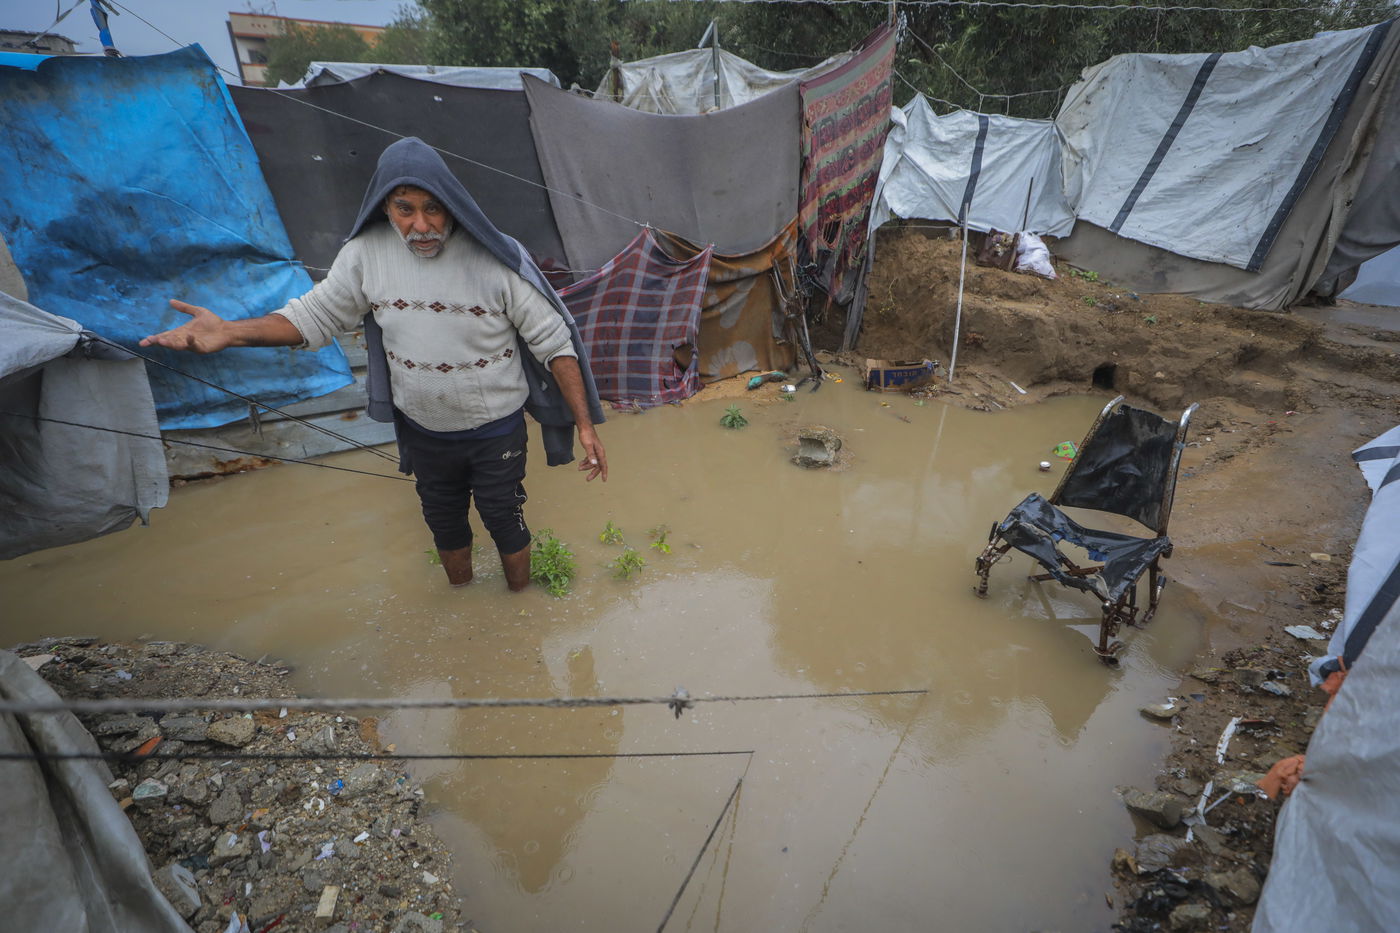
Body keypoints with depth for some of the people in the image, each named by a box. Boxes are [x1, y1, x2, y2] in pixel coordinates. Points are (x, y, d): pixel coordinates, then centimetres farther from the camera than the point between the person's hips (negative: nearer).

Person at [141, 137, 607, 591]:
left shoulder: (497, 259, -22)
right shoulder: (367, 252, -11)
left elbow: (554, 342, -18)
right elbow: (315, 314, 0)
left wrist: (585, 424, -20)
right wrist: (230, 332, -16)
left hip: (496, 431, -4)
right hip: (423, 431, 4)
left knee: (504, 519, 14)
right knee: (443, 521, 24)